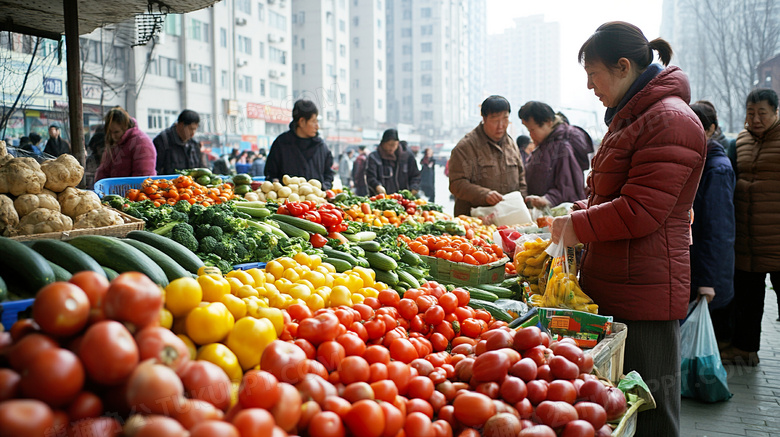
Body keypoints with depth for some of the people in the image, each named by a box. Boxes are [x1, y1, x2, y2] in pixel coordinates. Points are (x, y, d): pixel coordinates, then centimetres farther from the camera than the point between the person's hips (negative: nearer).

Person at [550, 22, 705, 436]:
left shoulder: (669, 121, -16)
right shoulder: (632, 116, 18)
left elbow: (641, 213, -21)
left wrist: (579, 227, -9)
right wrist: (579, 212, 13)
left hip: (643, 292, -10)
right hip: (615, 289, 10)